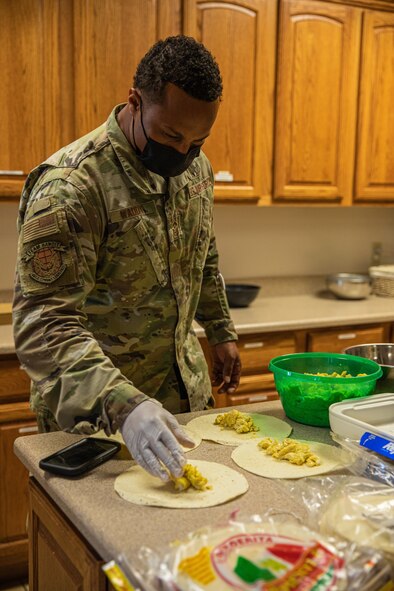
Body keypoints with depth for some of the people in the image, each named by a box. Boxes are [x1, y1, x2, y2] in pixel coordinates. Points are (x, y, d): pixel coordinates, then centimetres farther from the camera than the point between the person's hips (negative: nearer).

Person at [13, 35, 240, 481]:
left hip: (186, 392, 7)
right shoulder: (70, 186, -26)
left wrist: (220, 331, 15)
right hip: (94, 412, -6)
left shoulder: (195, 166, -2)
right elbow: (44, 323, -31)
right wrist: (122, 406, -42)